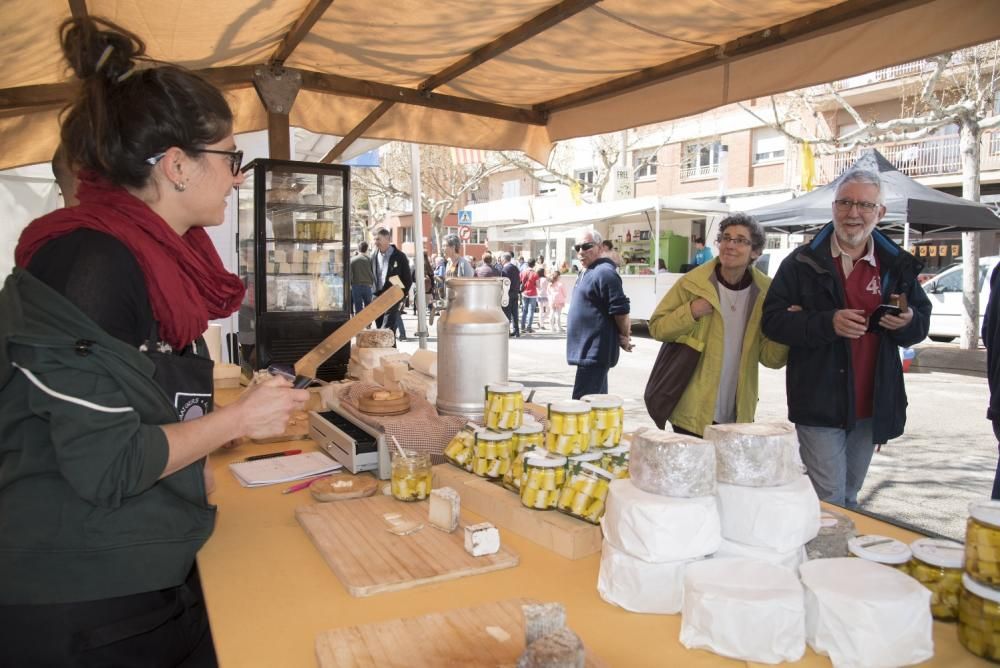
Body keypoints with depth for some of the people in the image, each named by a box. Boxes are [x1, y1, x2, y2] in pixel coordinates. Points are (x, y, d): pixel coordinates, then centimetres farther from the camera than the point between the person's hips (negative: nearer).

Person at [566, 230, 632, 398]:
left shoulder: (604, 273, -16)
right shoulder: (588, 273, 16)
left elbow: (620, 309, -19)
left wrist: (624, 337, -6)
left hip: (595, 350, -10)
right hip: (590, 349, 10)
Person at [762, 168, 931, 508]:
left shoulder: (897, 264, 6)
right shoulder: (803, 262, -4)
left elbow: (921, 324, 13)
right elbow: (772, 320, -8)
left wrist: (908, 321, -11)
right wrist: (828, 323, -22)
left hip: (871, 405, 4)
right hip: (820, 403, -4)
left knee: (850, 497, 19)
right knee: (830, 502, -3)